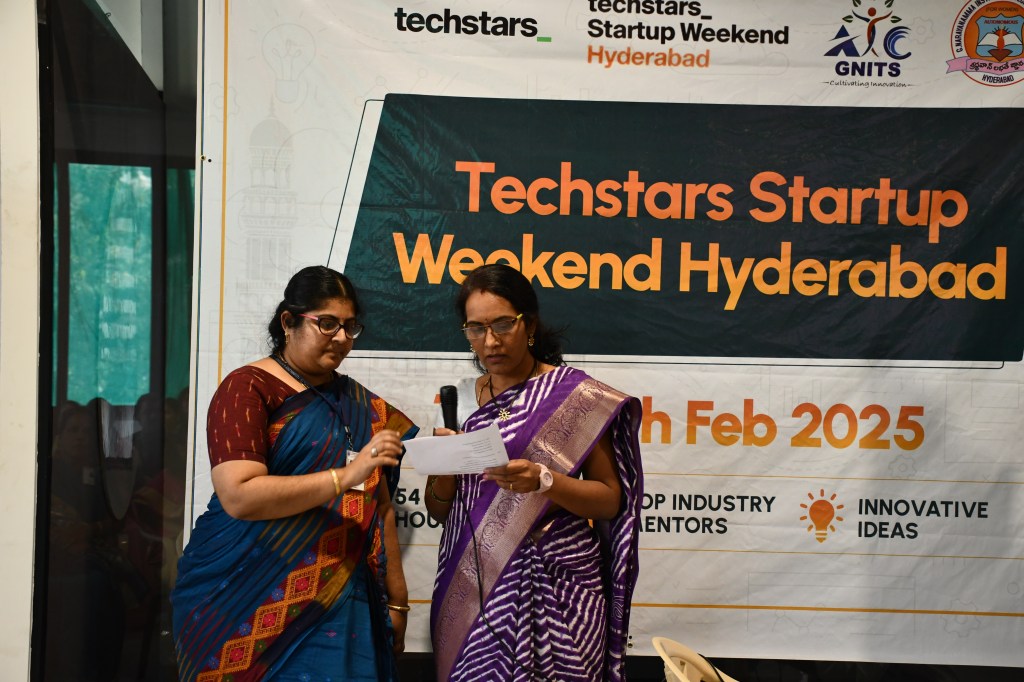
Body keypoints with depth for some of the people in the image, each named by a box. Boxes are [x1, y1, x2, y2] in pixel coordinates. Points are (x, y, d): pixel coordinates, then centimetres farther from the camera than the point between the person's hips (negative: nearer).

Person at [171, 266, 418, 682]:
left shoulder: (360, 405, 13)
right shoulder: (248, 387, -5)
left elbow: (380, 507, 12)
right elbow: (238, 496, -18)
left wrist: (396, 600, 9)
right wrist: (346, 475, -22)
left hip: (340, 606, 5)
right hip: (251, 602, -4)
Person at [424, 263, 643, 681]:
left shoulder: (575, 395, -5)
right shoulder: (461, 397, 7)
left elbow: (611, 501, -5)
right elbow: (438, 509, 11)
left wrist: (544, 480, -22)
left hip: (552, 591, -3)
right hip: (470, 590, 4)